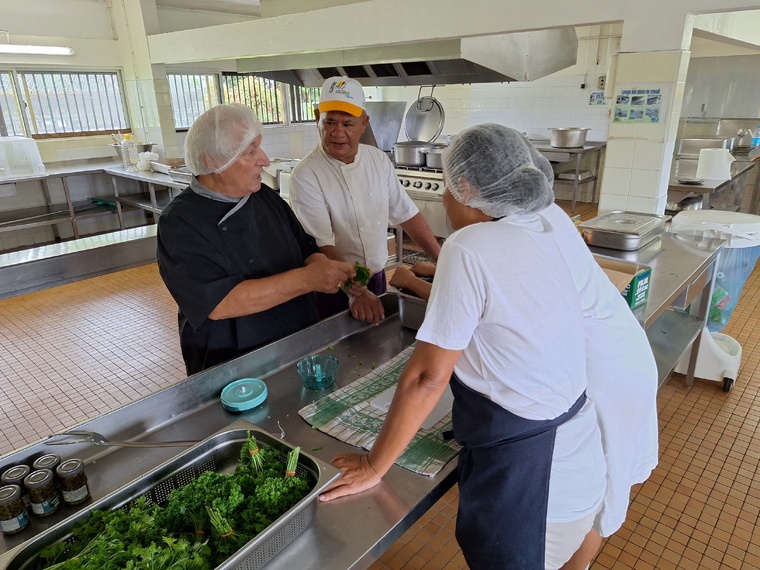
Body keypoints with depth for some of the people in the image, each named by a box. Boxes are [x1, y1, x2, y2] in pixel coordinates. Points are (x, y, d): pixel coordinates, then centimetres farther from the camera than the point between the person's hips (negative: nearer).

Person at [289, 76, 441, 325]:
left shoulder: (379, 160, -1)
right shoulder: (306, 176, -18)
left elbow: (406, 214, 4)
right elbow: (321, 245, -24)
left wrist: (443, 260, 0)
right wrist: (355, 293, -33)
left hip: (377, 279, 6)